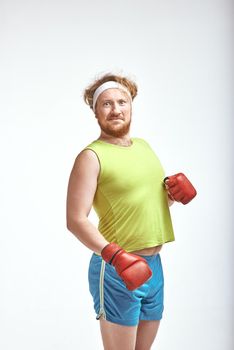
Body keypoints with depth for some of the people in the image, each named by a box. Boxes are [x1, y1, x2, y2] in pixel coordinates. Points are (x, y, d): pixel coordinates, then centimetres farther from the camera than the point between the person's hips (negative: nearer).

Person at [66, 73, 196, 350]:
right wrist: (115, 255, -29)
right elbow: (75, 220, -17)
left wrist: (172, 192, 0)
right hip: (116, 271, -7)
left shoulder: (143, 145, 12)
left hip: (153, 265, 7)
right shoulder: (91, 156, -11)